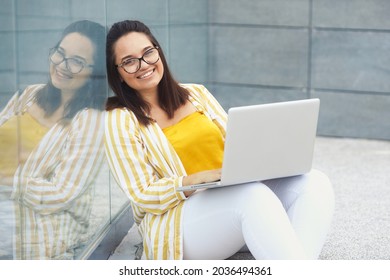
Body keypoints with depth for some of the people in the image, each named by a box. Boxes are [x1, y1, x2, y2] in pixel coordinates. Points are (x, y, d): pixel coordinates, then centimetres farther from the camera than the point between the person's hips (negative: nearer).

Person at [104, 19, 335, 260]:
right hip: (176, 218, -6)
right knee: (254, 194, -36)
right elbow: (144, 196, -6)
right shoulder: (120, 120, 0)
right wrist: (201, 179, -22)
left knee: (315, 182, -20)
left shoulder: (195, 94, 15)